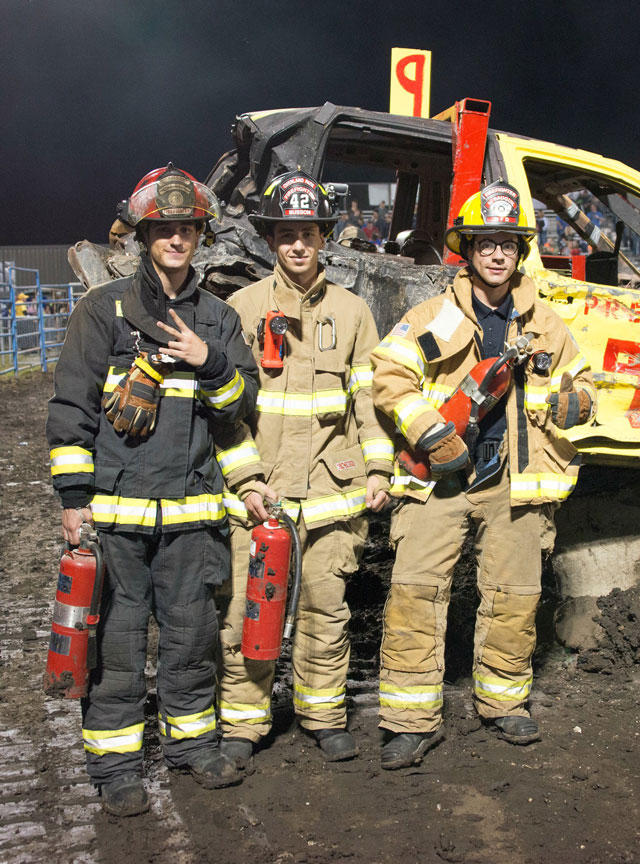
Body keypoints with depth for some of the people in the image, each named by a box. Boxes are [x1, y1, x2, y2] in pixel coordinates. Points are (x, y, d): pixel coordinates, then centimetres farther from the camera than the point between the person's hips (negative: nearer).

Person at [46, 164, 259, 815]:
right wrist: (73, 497, -6)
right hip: (113, 504, -3)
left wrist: (210, 362, -12)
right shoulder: (104, 309, 0)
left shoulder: (217, 318, 11)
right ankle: (115, 764, 17)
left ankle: (191, 739, 30)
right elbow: (70, 407, -2)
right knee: (117, 635, 3)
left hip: (189, 507, 3)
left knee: (192, 630, 11)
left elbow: (243, 401, 8)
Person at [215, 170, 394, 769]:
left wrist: (378, 468, 4)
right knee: (247, 607, 0)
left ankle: (323, 712, 27)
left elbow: (369, 394, 11)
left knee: (325, 606, 9)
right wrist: (243, 477, -7)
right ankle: (242, 722, 16)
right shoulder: (241, 308, 3)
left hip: (331, 484, 2)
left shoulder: (351, 310, 10)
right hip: (259, 488, -1)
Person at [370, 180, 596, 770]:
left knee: (515, 594, 9)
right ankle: (413, 719, -1)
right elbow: (389, 374, -8)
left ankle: (503, 700, 30)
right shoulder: (432, 318, 1)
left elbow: (581, 384, 21)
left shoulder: (545, 326, 12)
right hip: (440, 478, -3)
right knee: (415, 589, -11)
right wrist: (432, 435, -15)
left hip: (513, 481, 3)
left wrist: (573, 400, -3)